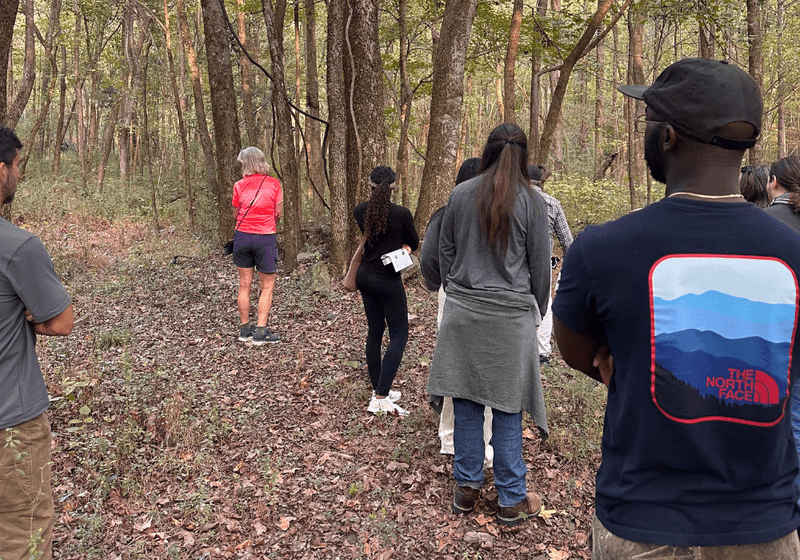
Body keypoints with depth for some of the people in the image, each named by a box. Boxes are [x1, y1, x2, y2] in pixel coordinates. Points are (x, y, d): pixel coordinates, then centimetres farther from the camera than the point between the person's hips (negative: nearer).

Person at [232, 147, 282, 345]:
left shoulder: (239, 185, -1)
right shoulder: (273, 183, -3)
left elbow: (235, 214, 7)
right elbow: (278, 213, 1)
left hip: (242, 236, 2)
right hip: (265, 238, -2)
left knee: (244, 284, 12)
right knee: (267, 287, 6)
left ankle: (245, 328, 19)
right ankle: (261, 332, 1)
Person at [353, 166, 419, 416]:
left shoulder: (359, 212, -1)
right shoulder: (401, 214, -16)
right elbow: (414, 243, 0)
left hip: (365, 276, 6)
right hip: (388, 280, -6)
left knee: (375, 331, 16)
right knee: (399, 335, 2)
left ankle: (379, 390, 25)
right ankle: (381, 397, -7)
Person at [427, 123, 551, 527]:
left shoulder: (461, 194, 1)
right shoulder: (532, 202, -5)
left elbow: (445, 252, 9)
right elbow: (540, 266, 0)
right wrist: (535, 313, 14)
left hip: (463, 312, 2)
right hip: (510, 315, -2)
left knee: (466, 403, 11)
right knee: (507, 407, 5)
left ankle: (466, 487, 22)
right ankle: (511, 500, 15)